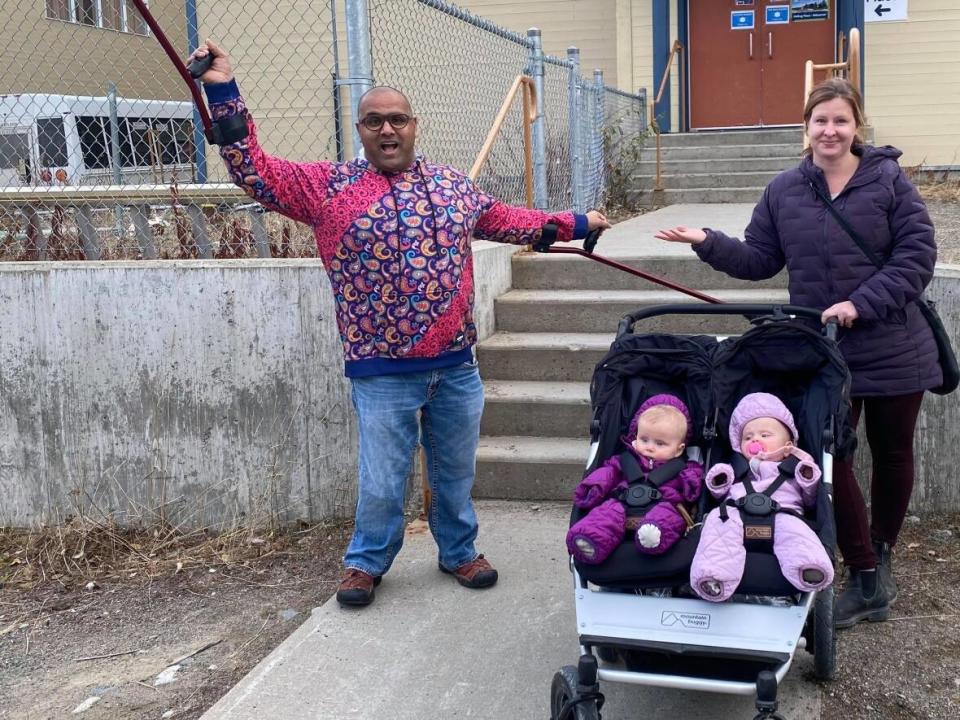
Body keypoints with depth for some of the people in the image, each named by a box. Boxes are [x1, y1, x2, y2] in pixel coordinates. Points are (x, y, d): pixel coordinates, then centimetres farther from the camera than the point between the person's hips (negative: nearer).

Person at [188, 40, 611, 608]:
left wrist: (573, 224, 25)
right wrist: (225, 92, -15)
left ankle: (459, 551, 39)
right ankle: (367, 562, 32)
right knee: (383, 480, 7)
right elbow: (255, 171, -7)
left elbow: (505, 220, 21)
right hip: (382, 371, -3)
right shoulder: (329, 186, -3)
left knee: (456, 470, 17)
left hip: (455, 364, 3)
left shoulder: (453, 184, 8)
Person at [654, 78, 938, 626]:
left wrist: (860, 303, -20)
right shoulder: (784, 190, 3)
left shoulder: (889, 180, -7)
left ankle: (881, 553, 38)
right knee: (830, 460, -4)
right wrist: (708, 243, -8)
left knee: (892, 454, 14)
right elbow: (760, 259, 7)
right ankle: (867, 579, 8)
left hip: (893, 349, -1)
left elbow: (918, 256, -11)